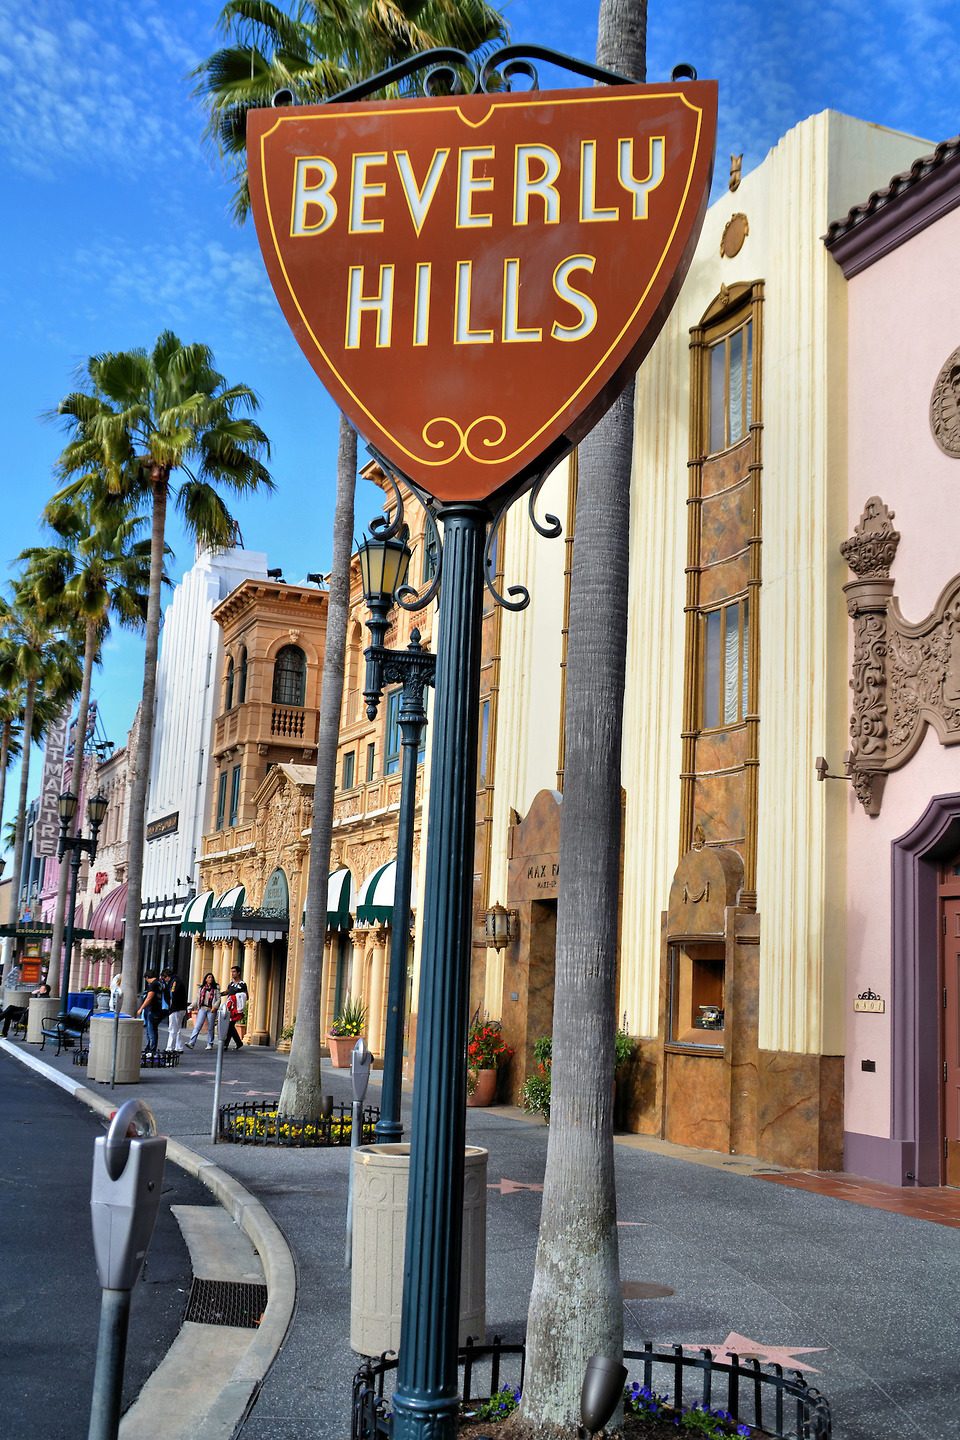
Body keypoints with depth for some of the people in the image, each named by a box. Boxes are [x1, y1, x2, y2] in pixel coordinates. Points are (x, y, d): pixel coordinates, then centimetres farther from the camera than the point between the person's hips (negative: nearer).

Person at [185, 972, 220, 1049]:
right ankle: (191, 1043, -16)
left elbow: (218, 999, 1)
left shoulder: (216, 988, 6)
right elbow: (198, 998, 15)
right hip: (202, 1008, 1)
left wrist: (215, 1007, -12)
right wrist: (197, 1008, 9)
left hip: (211, 1009, -1)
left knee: (210, 1028, 4)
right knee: (197, 1026, -9)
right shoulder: (201, 988, 12)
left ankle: (210, 1044, 14)